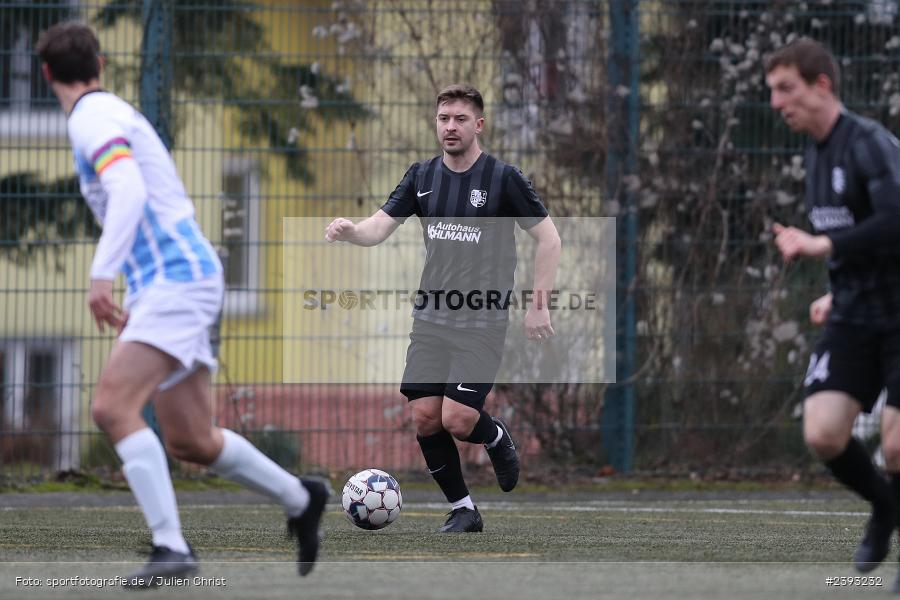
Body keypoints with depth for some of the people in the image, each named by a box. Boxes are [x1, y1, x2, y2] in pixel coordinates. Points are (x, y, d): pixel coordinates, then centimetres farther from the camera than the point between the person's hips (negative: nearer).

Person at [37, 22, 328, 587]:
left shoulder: (93, 118, -9)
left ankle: (170, 545, -29)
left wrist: (101, 276, -33)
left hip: (179, 280, -10)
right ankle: (301, 500, 32)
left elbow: (129, 191, -27)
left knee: (113, 407, -23)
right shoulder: (118, 112, 21)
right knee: (190, 442, 14)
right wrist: (139, 300, 30)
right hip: (166, 284, 10)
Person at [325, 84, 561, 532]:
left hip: (482, 322, -5)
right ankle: (462, 510, 14)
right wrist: (349, 230, -22)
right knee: (424, 418, -2)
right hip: (431, 318, 5)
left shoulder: (502, 178, -8)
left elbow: (548, 238, -4)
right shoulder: (421, 176, 6)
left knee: (457, 419, -15)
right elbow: (378, 228, 1)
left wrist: (539, 306, -9)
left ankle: (496, 437, 20)